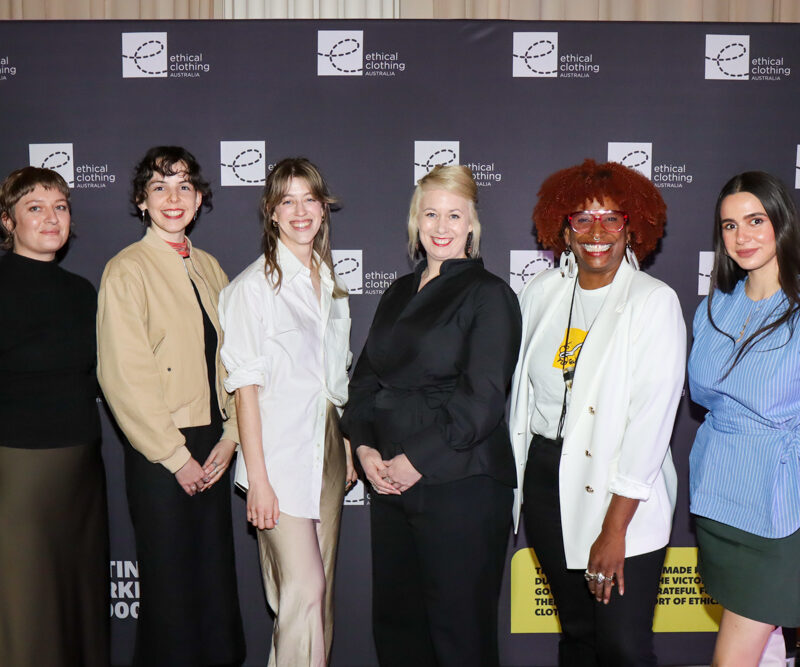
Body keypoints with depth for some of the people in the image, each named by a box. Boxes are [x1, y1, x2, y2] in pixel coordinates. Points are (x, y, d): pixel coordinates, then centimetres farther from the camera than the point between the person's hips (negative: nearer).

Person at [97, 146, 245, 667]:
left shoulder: (209, 268, 10)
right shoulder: (126, 271, -8)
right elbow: (124, 376, -13)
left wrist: (230, 435, 0)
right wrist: (176, 456, -11)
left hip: (212, 449, 6)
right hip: (160, 456, -5)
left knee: (216, 579, 12)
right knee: (171, 584, 6)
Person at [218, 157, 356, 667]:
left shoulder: (331, 283, 13)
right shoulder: (255, 285, -6)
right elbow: (246, 386, -9)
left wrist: (349, 449, 13)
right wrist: (257, 477, -13)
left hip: (327, 450, 6)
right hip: (280, 454, -6)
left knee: (322, 588, 11)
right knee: (303, 589, -9)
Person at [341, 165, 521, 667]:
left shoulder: (489, 295, -4)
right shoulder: (399, 294, 16)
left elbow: (482, 400, -13)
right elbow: (366, 378, 14)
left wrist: (416, 460, -15)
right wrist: (365, 446, -2)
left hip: (461, 487, -6)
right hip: (390, 484, 6)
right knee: (394, 621, 14)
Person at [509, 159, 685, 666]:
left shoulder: (655, 302, -9)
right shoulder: (542, 292, 6)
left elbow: (651, 417, -14)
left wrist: (615, 529, -17)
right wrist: (512, 480, 12)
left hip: (623, 494, -4)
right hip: (546, 478, 4)